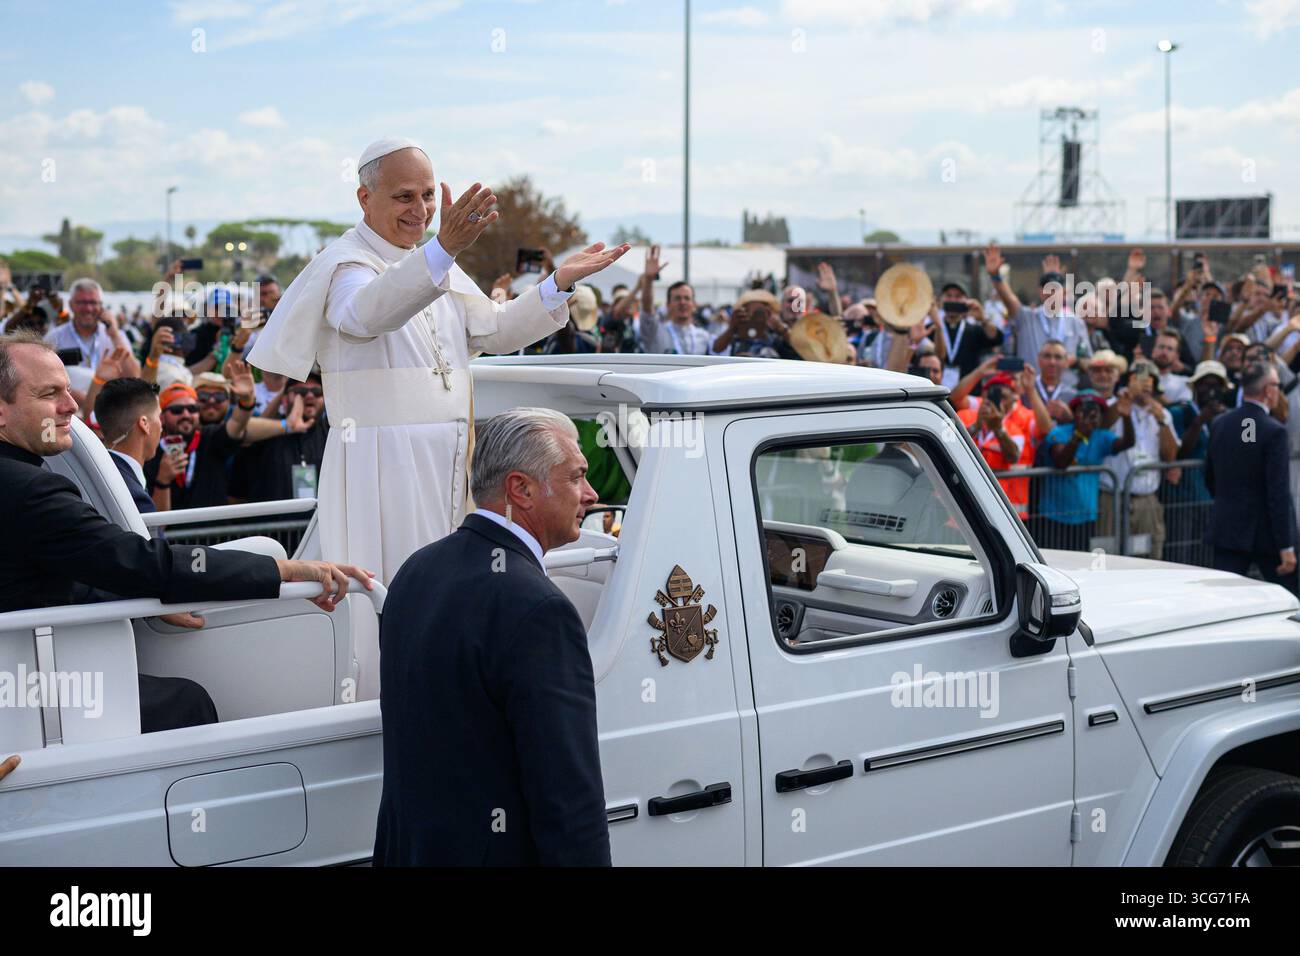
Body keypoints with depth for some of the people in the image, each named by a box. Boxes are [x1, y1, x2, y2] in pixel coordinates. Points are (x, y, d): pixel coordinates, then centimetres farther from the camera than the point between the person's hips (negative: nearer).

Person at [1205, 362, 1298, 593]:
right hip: (1266, 531, -5)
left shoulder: (1219, 424, 4)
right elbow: (1279, 493, -18)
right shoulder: (1274, 431, -15)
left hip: (1227, 528, 5)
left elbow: (1209, 477, 14)